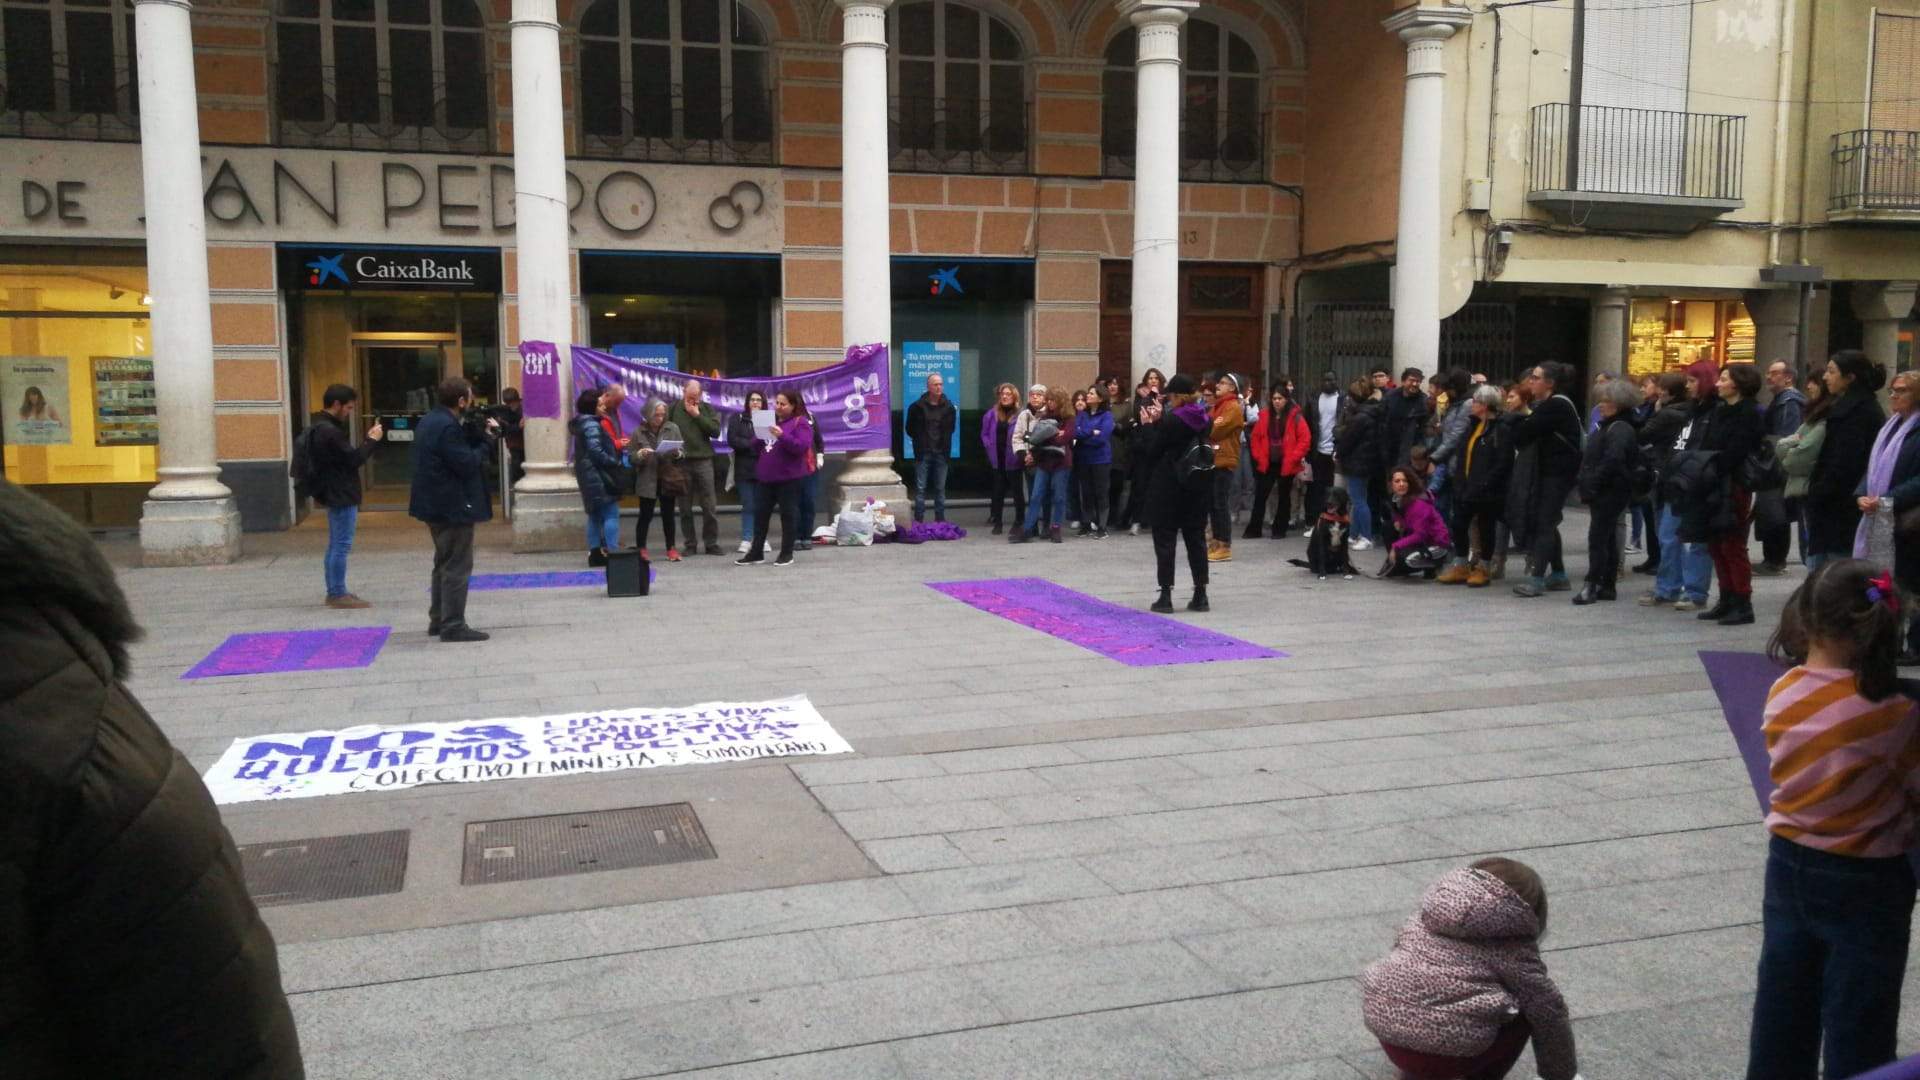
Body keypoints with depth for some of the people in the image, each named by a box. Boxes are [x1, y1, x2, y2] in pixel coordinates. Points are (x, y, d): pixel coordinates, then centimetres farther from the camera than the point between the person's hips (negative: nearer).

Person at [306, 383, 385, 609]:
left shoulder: (321, 428, 14)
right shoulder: (329, 431, -19)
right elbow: (353, 459, -19)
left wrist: (368, 441, 6)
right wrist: (372, 441, -9)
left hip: (336, 496, 11)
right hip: (341, 496, -11)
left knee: (336, 545, 14)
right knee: (342, 545, -6)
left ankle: (334, 592, 20)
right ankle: (338, 594, -3)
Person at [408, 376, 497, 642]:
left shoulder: (429, 421, 11)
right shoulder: (448, 427, -21)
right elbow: (467, 464, -21)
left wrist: (479, 434, 4)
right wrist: (485, 440, -9)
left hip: (436, 505, 11)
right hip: (454, 507, -11)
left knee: (445, 563, 19)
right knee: (457, 567, -5)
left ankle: (438, 620, 26)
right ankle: (453, 625, -3)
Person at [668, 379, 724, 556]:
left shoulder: (707, 409, 8)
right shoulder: (673, 409, 4)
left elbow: (716, 430, -5)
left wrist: (697, 415, -8)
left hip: (703, 460, 0)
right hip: (681, 462, 0)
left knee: (709, 506, 1)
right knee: (685, 507, 5)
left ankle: (712, 543, 9)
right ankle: (690, 544, 13)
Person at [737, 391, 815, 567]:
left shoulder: (801, 422, -5)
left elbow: (802, 447, -19)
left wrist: (782, 436, -29)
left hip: (788, 477, -7)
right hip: (767, 476, 7)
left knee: (788, 514, 0)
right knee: (761, 513, 8)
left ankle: (787, 553, 8)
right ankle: (756, 552, 15)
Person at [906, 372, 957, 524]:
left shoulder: (949, 407, 4)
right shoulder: (917, 407, -2)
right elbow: (910, 428, 8)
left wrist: (944, 442, 8)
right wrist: (920, 442, 5)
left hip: (942, 453, 2)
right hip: (923, 453, -2)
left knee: (940, 488, 7)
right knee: (920, 488, -1)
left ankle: (940, 519, 14)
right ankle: (919, 520, 2)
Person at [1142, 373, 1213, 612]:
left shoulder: (1172, 420, -16)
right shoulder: (1205, 419, 5)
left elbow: (1152, 450, -10)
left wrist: (1150, 424, 2)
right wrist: (1160, 421, 10)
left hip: (1169, 487, -6)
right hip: (1198, 488, 6)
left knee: (1165, 539, 2)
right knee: (1196, 538, 12)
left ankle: (1166, 595, 1)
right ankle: (1200, 594, 13)